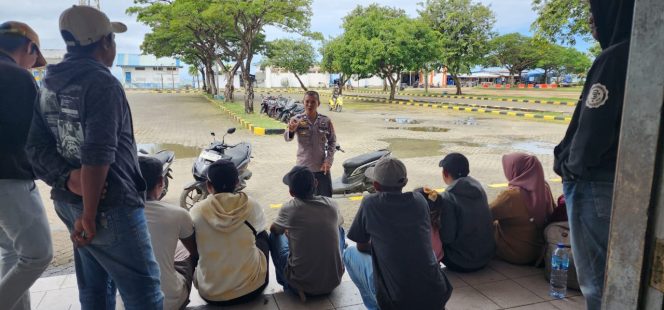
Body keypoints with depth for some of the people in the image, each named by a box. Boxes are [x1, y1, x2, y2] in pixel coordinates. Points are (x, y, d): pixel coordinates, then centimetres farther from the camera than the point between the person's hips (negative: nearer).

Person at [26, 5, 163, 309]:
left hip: (67, 200, 9)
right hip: (109, 203, -9)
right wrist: (90, 215, -16)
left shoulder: (48, 85, 10)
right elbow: (97, 156, -23)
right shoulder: (101, 82, -16)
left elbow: (36, 146, 6)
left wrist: (70, 179, -7)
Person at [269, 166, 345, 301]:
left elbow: (274, 229, 11)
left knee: (275, 236, 20)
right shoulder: (331, 205, -5)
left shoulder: (289, 209, -12)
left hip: (300, 283, -2)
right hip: (334, 281, 3)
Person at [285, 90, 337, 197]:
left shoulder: (326, 121, -3)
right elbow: (287, 138, -23)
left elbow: (332, 141, 5)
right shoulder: (297, 119, -9)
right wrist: (291, 130, -46)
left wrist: (328, 160, -6)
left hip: (322, 167, 1)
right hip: (303, 168, -1)